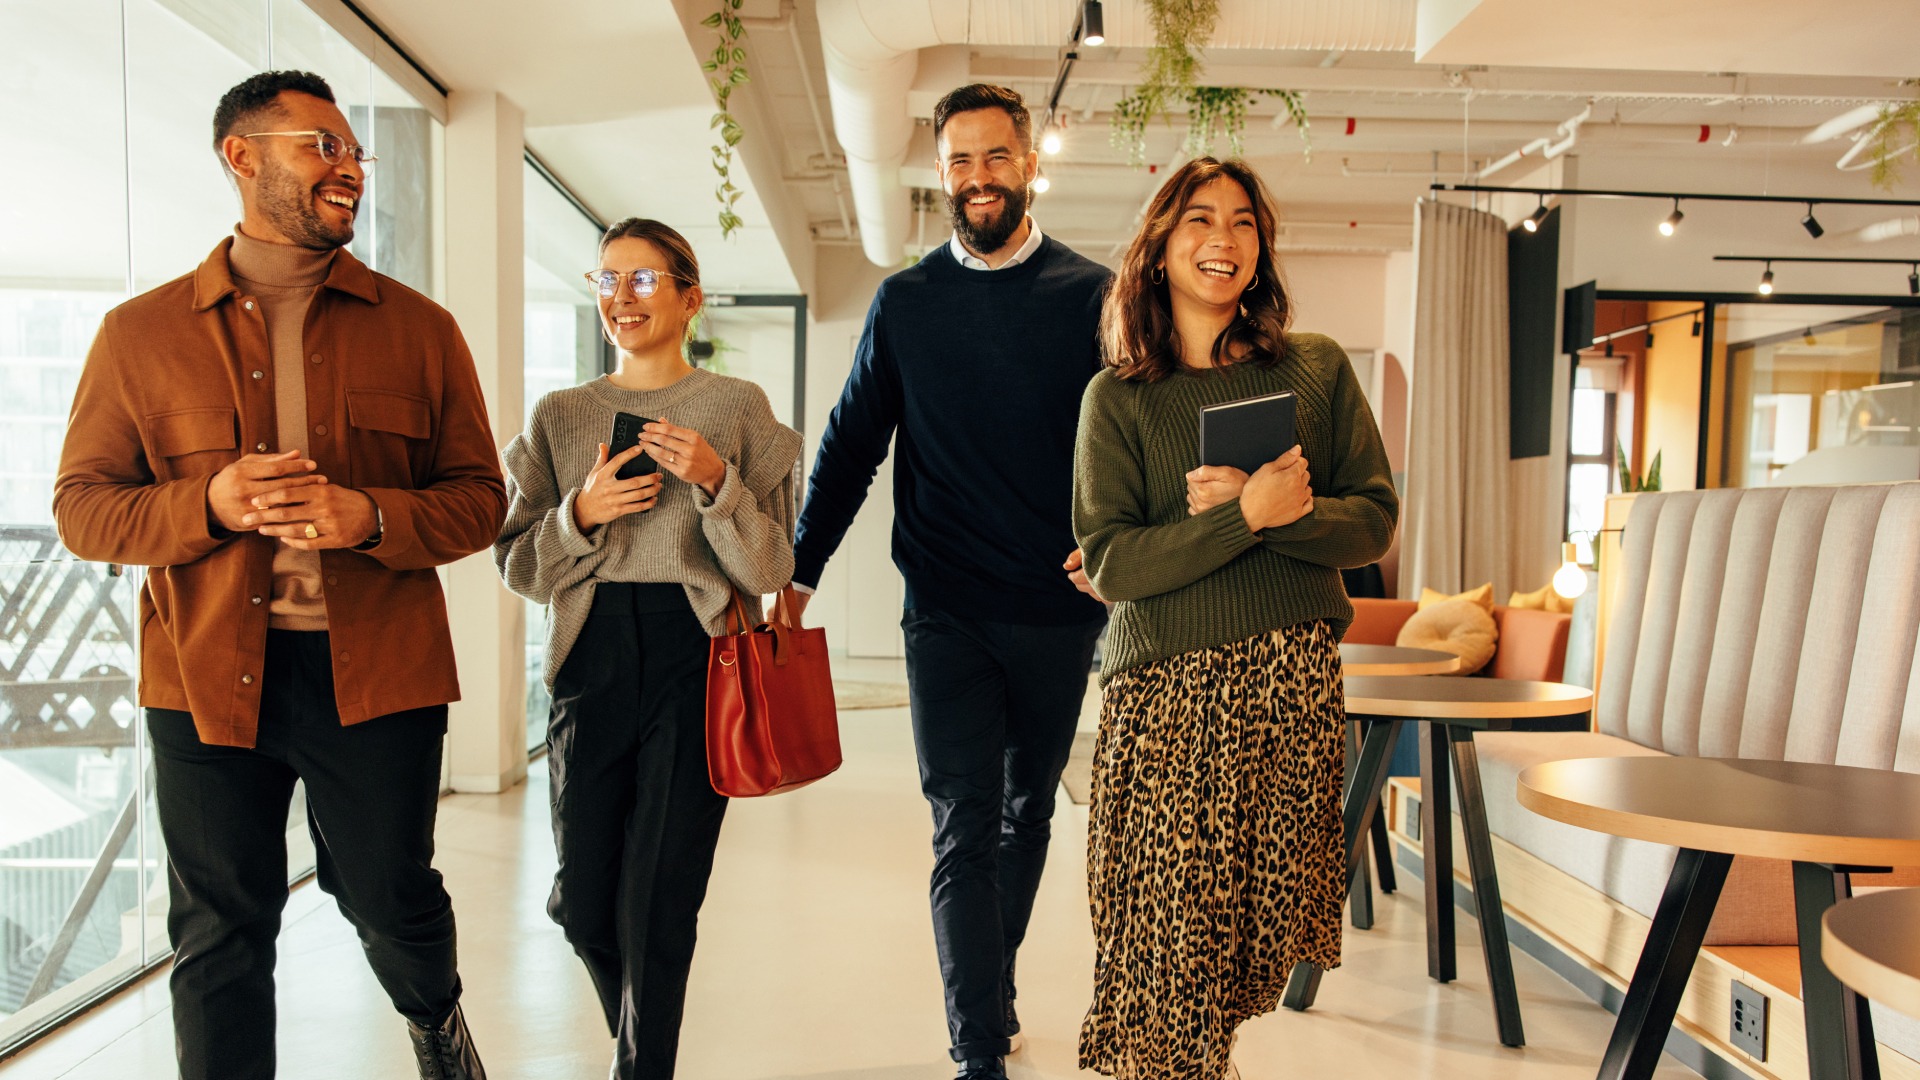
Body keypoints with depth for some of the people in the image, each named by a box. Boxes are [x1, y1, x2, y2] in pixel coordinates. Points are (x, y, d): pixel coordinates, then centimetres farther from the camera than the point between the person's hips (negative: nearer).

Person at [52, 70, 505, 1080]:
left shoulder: (418, 329, 5)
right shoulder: (141, 331, 5)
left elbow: (479, 498, 4)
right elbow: (80, 505, 6)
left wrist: (370, 517, -16)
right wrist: (209, 504, -14)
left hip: (375, 667, 0)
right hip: (207, 673, 0)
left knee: (391, 901, 14)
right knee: (219, 938, 9)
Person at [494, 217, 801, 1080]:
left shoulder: (738, 408, 3)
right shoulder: (559, 416, 10)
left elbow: (770, 569, -1)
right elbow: (518, 566, 8)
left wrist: (716, 482, -16)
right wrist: (583, 513, -10)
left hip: (696, 662, -3)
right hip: (591, 662, 3)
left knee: (657, 907, -3)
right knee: (584, 903, 8)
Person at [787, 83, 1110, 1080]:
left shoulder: (1090, 296, 1)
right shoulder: (905, 303, 5)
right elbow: (851, 445, 8)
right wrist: (797, 569, 3)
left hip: (1060, 606, 1)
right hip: (947, 611, 0)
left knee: (1027, 812, 16)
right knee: (966, 828, -3)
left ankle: (990, 991, 36)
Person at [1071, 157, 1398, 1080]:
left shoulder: (1317, 368, 10)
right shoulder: (1118, 396, 4)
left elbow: (1374, 520, 6)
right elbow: (1110, 563, -5)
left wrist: (1280, 511, -13)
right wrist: (1249, 515, -16)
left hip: (1297, 681, 2)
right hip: (1167, 687, -2)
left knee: (1265, 925, 8)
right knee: (1172, 933, -3)